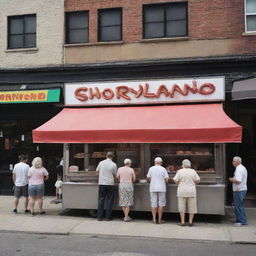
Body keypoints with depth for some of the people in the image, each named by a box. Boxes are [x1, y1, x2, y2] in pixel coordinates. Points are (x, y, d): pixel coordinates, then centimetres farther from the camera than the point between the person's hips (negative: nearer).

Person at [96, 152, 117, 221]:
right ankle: (108, 217, 6)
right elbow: (115, 175, 2)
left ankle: (99, 216, 7)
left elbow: (97, 170, 13)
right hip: (110, 184, -2)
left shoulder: (101, 163, 1)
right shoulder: (113, 164, -5)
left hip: (101, 183, 2)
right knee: (109, 200, 5)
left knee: (101, 200, 7)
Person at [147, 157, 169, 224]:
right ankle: (159, 219, 7)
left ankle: (154, 219, 5)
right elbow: (167, 179, -6)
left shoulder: (151, 169, 1)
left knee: (154, 204, 6)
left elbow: (148, 178, 8)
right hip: (161, 188, -1)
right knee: (161, 204, 6)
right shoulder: (163, 169, -3)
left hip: (153, 188, 2)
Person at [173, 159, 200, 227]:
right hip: (191, 191, 1)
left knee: (182, 207, 7)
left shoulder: (179, 171, -3)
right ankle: (190, 222, 10)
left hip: (182, 191, -1)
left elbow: (175, 180, -8)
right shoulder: (193, 171, 1)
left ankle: (182, 222, 6)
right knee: (191, 207, 10)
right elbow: (198, 180, 0)